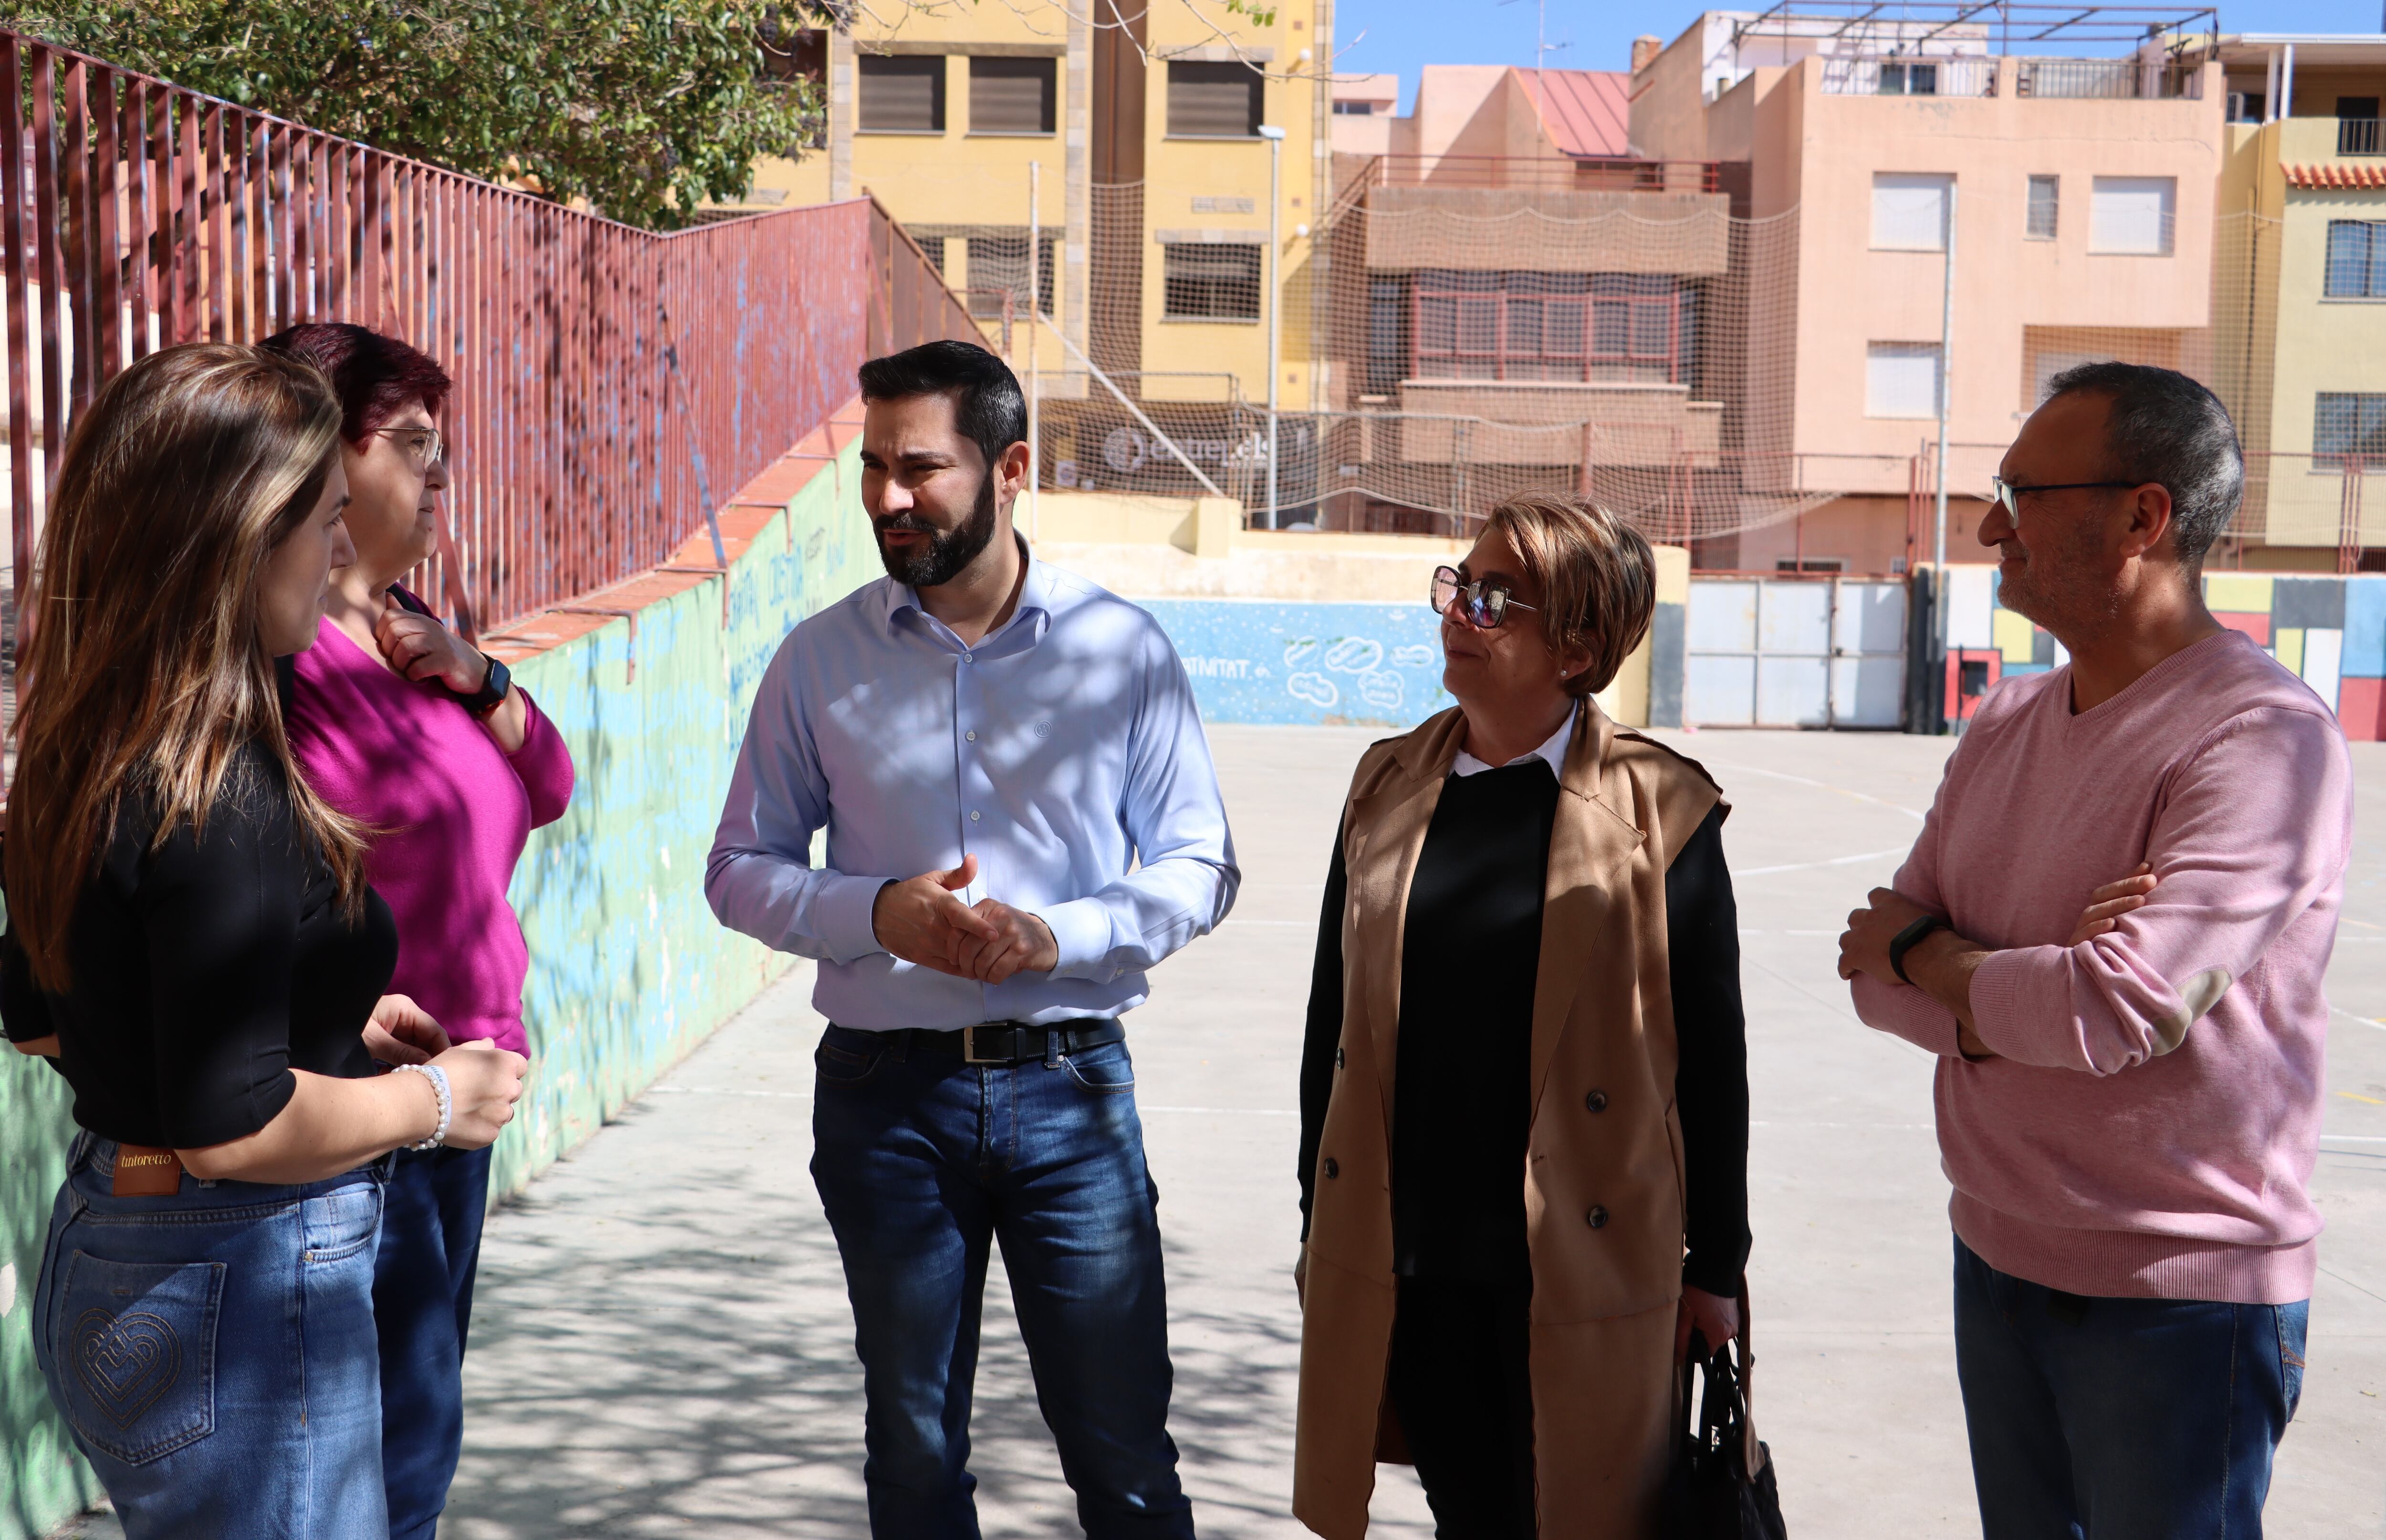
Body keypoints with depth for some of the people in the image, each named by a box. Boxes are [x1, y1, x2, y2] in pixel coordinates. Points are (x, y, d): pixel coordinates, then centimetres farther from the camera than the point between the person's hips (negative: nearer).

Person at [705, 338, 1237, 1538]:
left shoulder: (1123, 649, -2)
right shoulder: (821, 659, 1)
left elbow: (1198, 869, 1)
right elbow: (740, 871, 5)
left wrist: (1059, 934, -16)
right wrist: (877, 913, -14)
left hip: (1070, 1083, -1)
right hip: (887, 1091, 1)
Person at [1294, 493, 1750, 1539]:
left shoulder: (1661, 810, -7)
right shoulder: (1388, 784, 6)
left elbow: (1711, 1055, -2)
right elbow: (1333, 1017, 11)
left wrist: (1716, 1266, 0)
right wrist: (1318, 1224, 12)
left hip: (1577, 1267, -3)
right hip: (1401, 1263, 4)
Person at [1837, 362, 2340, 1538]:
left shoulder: (2262, 736, -18)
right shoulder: (2006, 724, 6)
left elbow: (2116, 1012, -27)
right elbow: (1879, 975, 2)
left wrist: (1925, 955, -9)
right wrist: (2011, 986, -19)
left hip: (2179, 1295, -7)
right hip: (2000, 1258, 7)